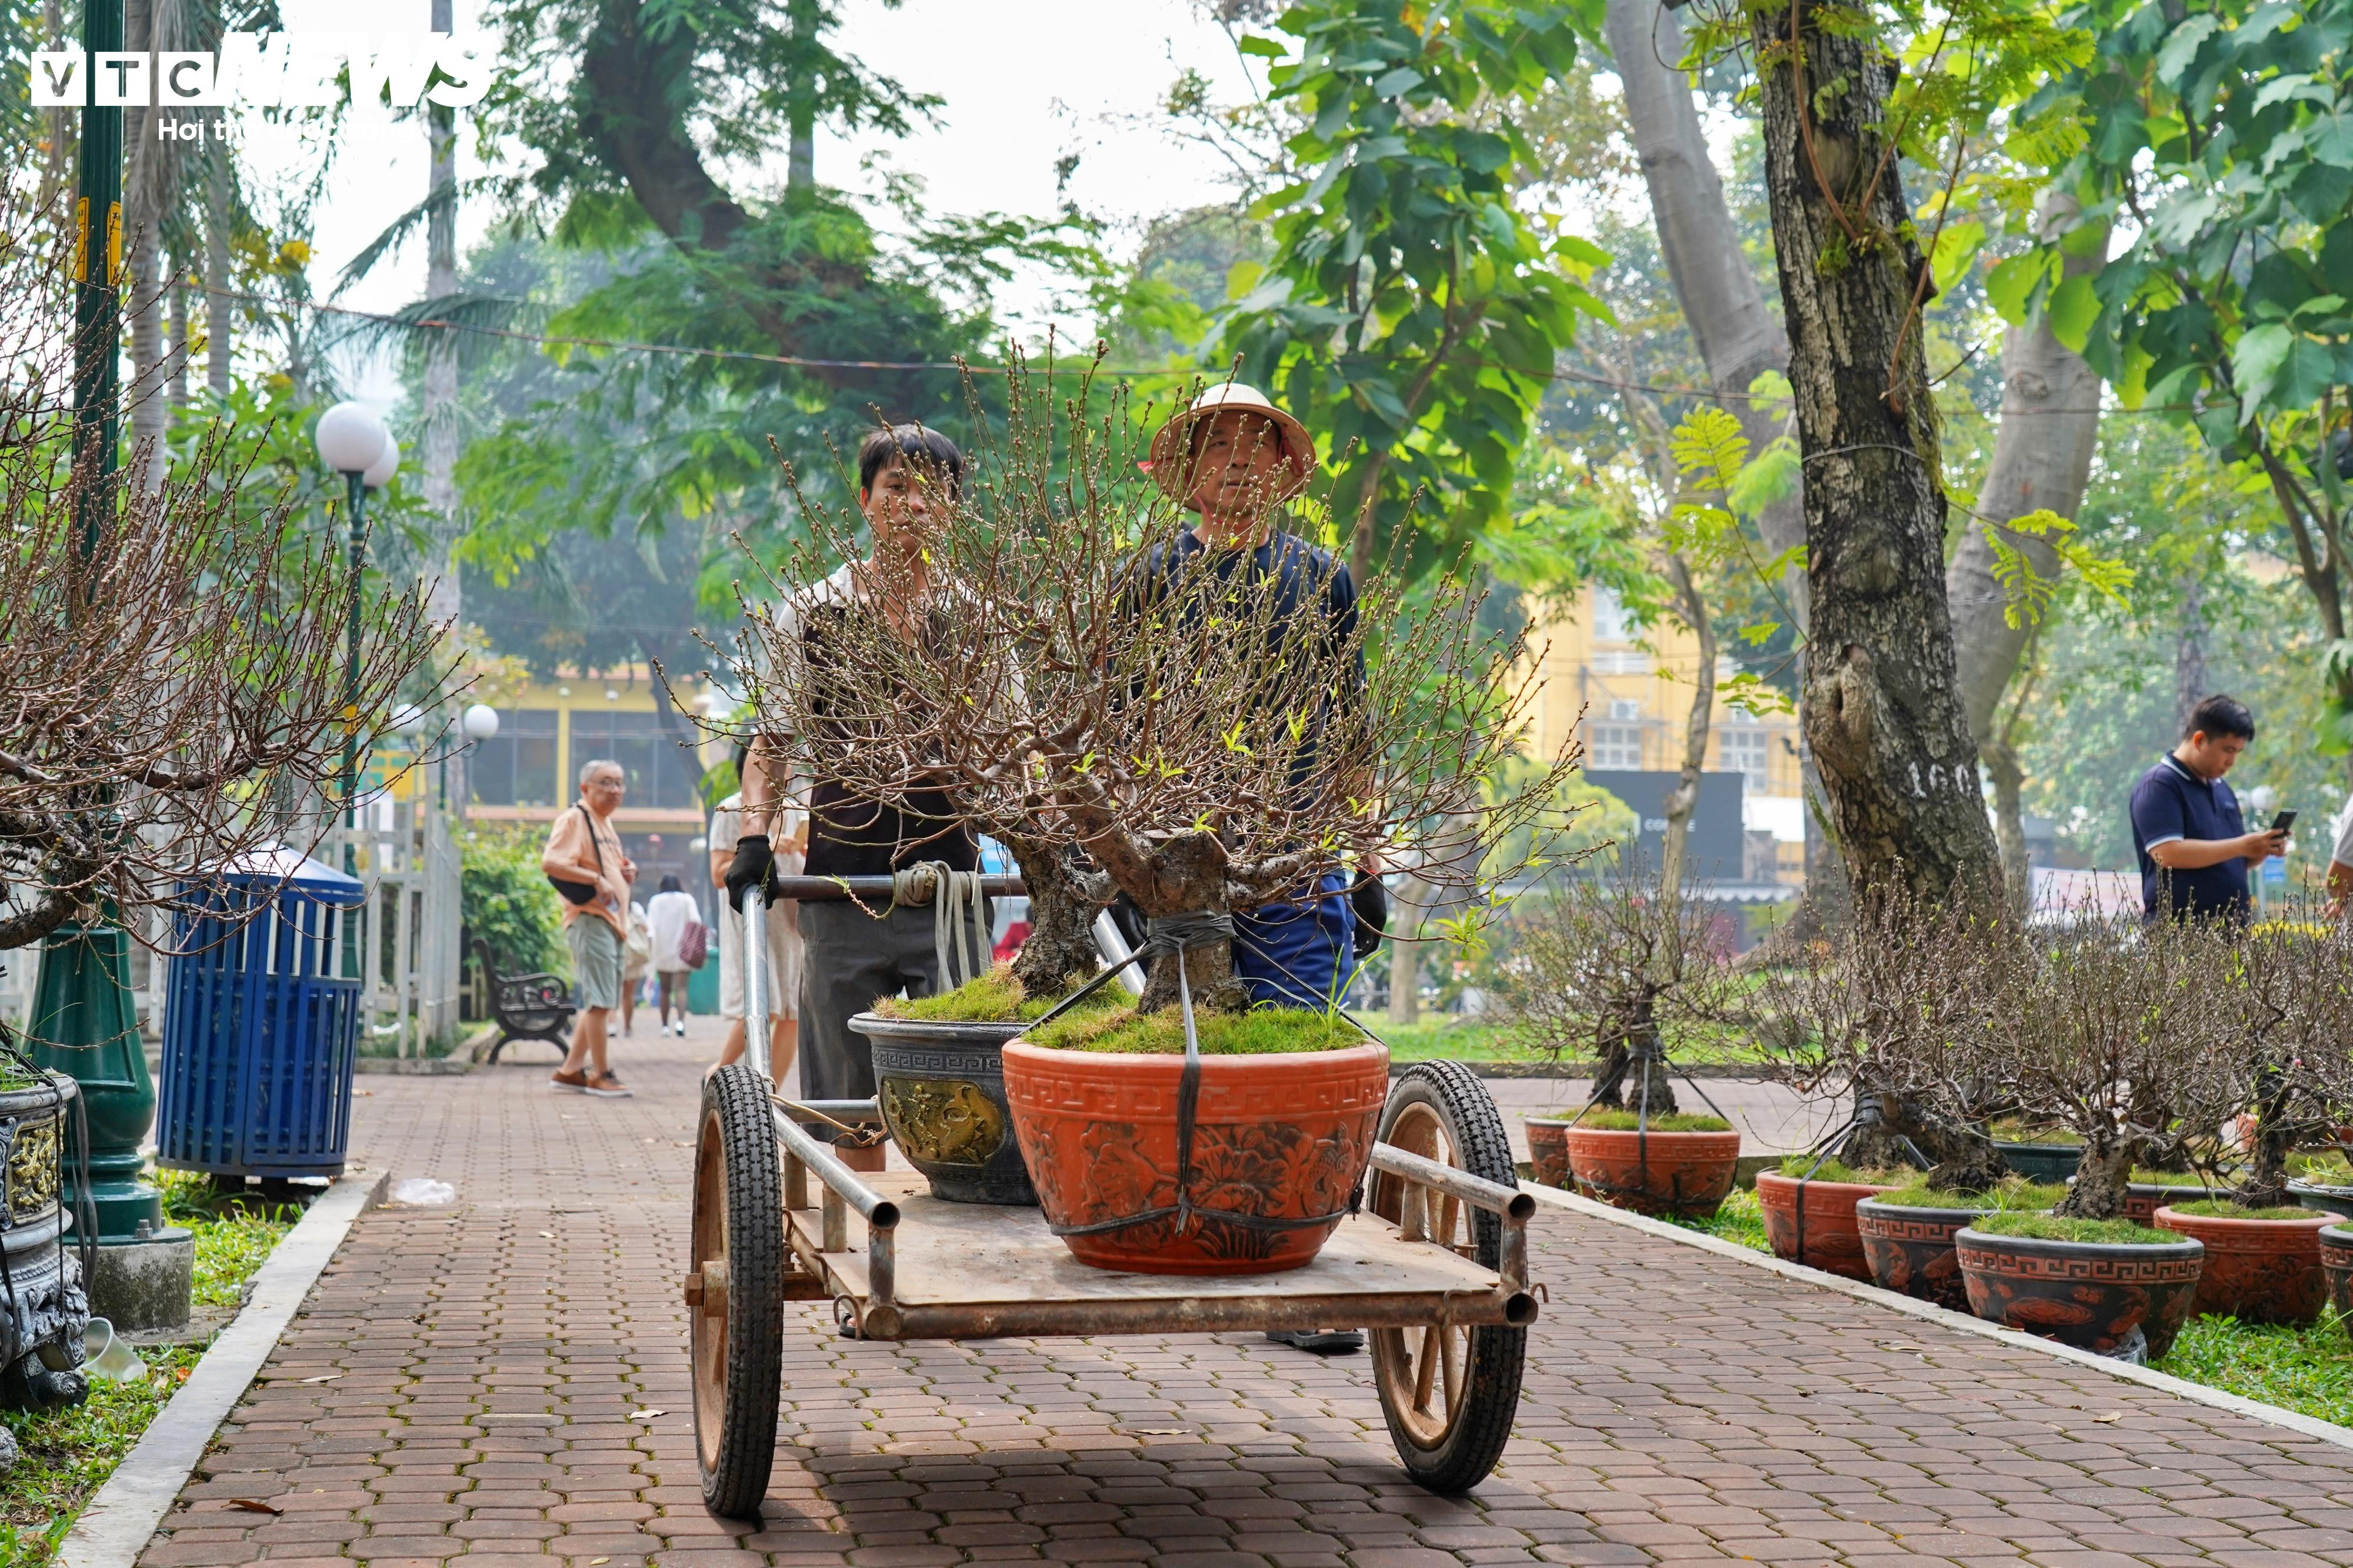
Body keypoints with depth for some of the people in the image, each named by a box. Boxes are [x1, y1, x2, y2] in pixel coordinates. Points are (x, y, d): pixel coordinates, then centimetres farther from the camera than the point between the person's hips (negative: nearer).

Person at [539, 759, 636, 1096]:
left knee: (599, 1002, 12)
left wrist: (625, 871, 13)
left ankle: (570, 1070, 17)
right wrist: (596, 879, -24)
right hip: (589, 919, -10)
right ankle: (601, 1075, -4)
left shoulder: (605, 822, 20)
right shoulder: (574, 819, -9)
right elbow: (550, 863, -22)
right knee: (599, 1000, -9)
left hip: (612, 921, 10)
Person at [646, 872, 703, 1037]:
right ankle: (681, 1021, -27)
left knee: (665, 989, 13)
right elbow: (696, 922, -7)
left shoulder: (656, 901, 3)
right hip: (681, 950, -1)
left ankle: (665, 1026, 15)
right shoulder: (687, 899, 2)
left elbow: (650, 926, -5)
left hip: (662, 950, 1)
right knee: (680, 987, -7)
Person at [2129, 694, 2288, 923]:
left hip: (2230, 927, 8)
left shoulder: (2222, 789, 20)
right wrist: (2241, 846, -16)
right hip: (2178, 929, -8)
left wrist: (2261, 851, 5)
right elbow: (2168, 853, -20)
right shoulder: (2159, 785, -6)